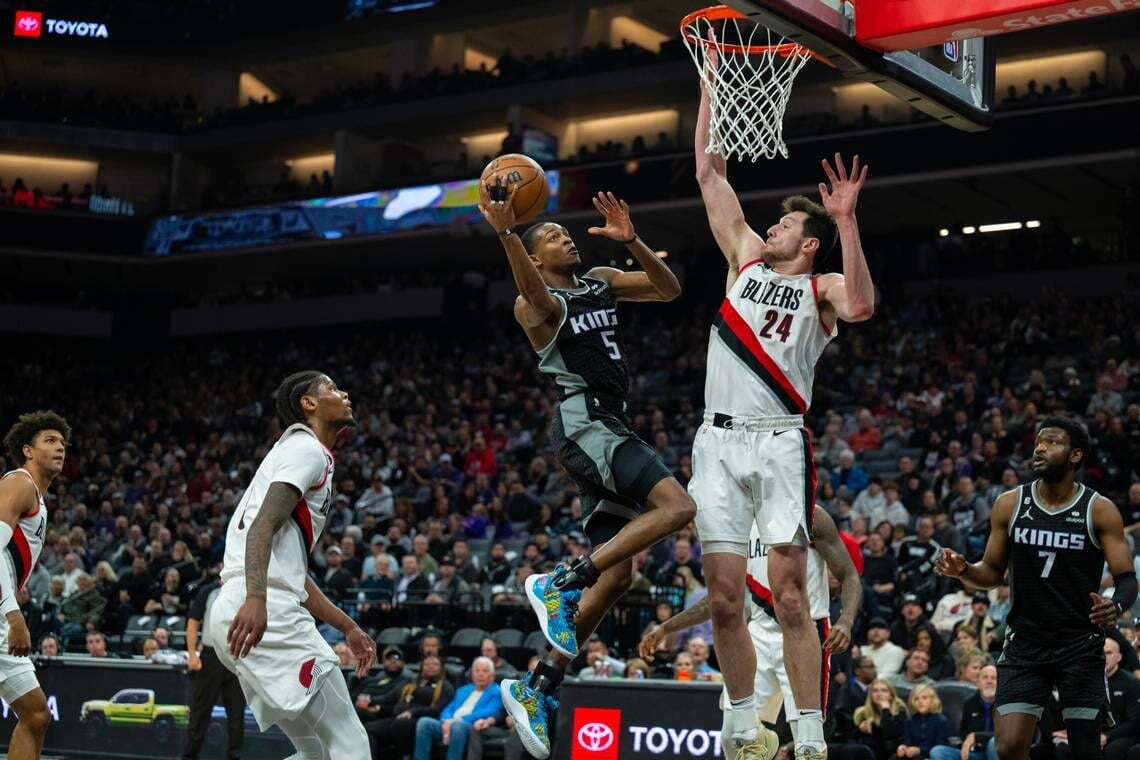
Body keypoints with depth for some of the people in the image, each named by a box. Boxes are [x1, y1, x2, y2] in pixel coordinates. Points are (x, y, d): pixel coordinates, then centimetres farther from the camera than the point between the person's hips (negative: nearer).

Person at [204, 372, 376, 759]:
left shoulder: (303, 451, 30)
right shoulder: (308, 449, -1)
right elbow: (264, 525, -18)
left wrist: (347, 627, 32)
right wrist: (255, 598, -33)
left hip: (261, 609, 10)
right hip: (267, 611, -10)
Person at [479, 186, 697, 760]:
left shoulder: (601, 281, 19)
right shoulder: (535, 304, -4)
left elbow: (669, 289, 12)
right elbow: (537, 296, -30)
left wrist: (631, 240, -3)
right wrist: (505, 233, -48)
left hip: (610, 426, 8)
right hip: (584, 422, -8)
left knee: (615, 574, 5)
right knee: (676, 506, -27)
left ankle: (536, 688, 8)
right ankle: (559, 583, -24)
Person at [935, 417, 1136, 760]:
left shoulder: (1100, 510, -7)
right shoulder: (1009, 504, 0)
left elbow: (1127, 579, -7)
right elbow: (993, 573, 10)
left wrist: (1116, 606, -30)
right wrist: (963, 570, -13)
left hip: (1081, 646, -2)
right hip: (1025, 644, 2)